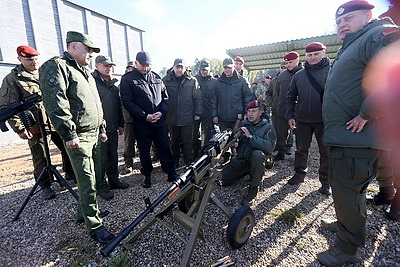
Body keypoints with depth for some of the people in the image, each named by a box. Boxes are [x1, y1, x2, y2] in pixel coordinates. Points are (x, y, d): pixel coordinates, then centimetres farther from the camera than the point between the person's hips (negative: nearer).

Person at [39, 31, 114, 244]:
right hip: (78, 137, -9)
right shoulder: (56, 67, -7)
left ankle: (84, 211, 34)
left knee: (90, 177, 16)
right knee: (87, 182, -5)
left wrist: (101, 128, 21)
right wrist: (69, 134, -21)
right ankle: (94, 226, 7)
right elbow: (55, 104, -18)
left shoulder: (85, 72, 21)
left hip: (93, 134, 9)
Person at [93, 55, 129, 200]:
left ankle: (114, 180, 29)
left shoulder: (113, 83, 17)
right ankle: (101, 186, 15)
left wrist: (121, 124, 17)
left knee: (113, 155, 15)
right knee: (101, 158, 1)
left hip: (113, 128, 7)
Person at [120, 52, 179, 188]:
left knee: (165, 147, 6)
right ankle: (147, 175, 24)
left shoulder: (156, 77, 12)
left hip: (159, 121, 3)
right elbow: (127, 102, -8)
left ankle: (171, 173, 18)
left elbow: (165, 96, 12)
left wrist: (161, 112, -7)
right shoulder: (128, 79, 0)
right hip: (141, 123, -2)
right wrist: (145, 116, -15)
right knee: (144, 150, 8)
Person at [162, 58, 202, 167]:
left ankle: (189, 163, 20)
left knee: (187, 142, 5)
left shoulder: (192, 81, 1)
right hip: (172, 118, 2)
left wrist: (198, 113, -3)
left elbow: (198, 98, 2)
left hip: (187, 118, -1)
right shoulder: (166, 80, 2)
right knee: (174, 142, 15)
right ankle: (175, 163, 31)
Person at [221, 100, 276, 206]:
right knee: (221, 178, -7)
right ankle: (247, 172, 17)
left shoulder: (268, 127, -4)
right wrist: (234, 143, -13)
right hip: (240, 159, 5)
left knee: (257, 154, -39)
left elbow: (270, 147, -20)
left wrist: (250, 136, -22)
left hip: (256, 160, -4)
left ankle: (254, 187, -18)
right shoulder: (243, 124, 8)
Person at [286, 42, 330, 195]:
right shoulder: (298, 75, 10)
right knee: (301, 148, 12)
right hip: (302, 119, 3)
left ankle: (325, 181, 21)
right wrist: (290, 116, 3)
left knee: (326, 151, 7)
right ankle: (299, 174, 29)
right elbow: (291, 97, 12)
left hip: (324, 120, -3)